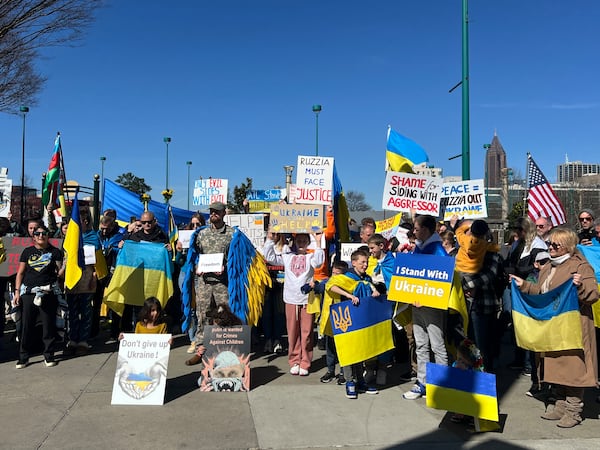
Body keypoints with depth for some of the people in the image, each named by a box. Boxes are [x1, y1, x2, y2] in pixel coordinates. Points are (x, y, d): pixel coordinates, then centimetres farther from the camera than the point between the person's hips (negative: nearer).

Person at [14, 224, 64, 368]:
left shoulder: (55, 252, 6)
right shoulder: (27, 252, 11)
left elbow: (59, 273, 5)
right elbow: (20, 273, 12)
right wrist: (17, 291, 4)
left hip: (48, 293, -1)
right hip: (28, 293, 2)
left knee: (48, 325, 2)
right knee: (26, 325, 4)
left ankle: (49, 355, 14)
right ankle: (23, 357, 15)